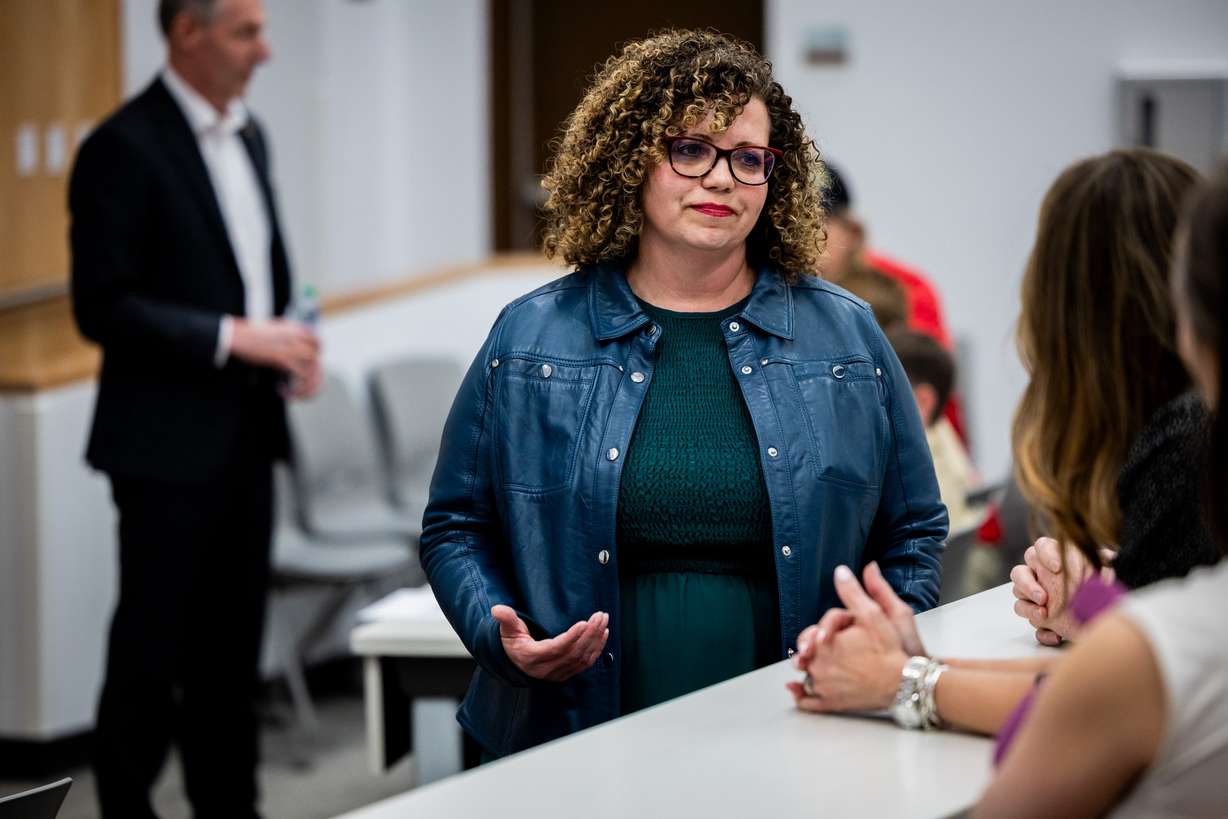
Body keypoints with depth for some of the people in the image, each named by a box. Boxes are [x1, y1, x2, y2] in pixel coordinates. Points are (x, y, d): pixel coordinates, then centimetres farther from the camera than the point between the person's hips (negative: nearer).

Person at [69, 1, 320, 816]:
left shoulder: (247, 134, 12)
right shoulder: (123, 148, -14)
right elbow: (102, 306, -17)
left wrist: (289, 343, 3)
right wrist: (233, 337, -21)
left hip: (245, 435, 8)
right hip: (168, 442, -8)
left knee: (231, 648, 13)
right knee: (151, 650, 0)